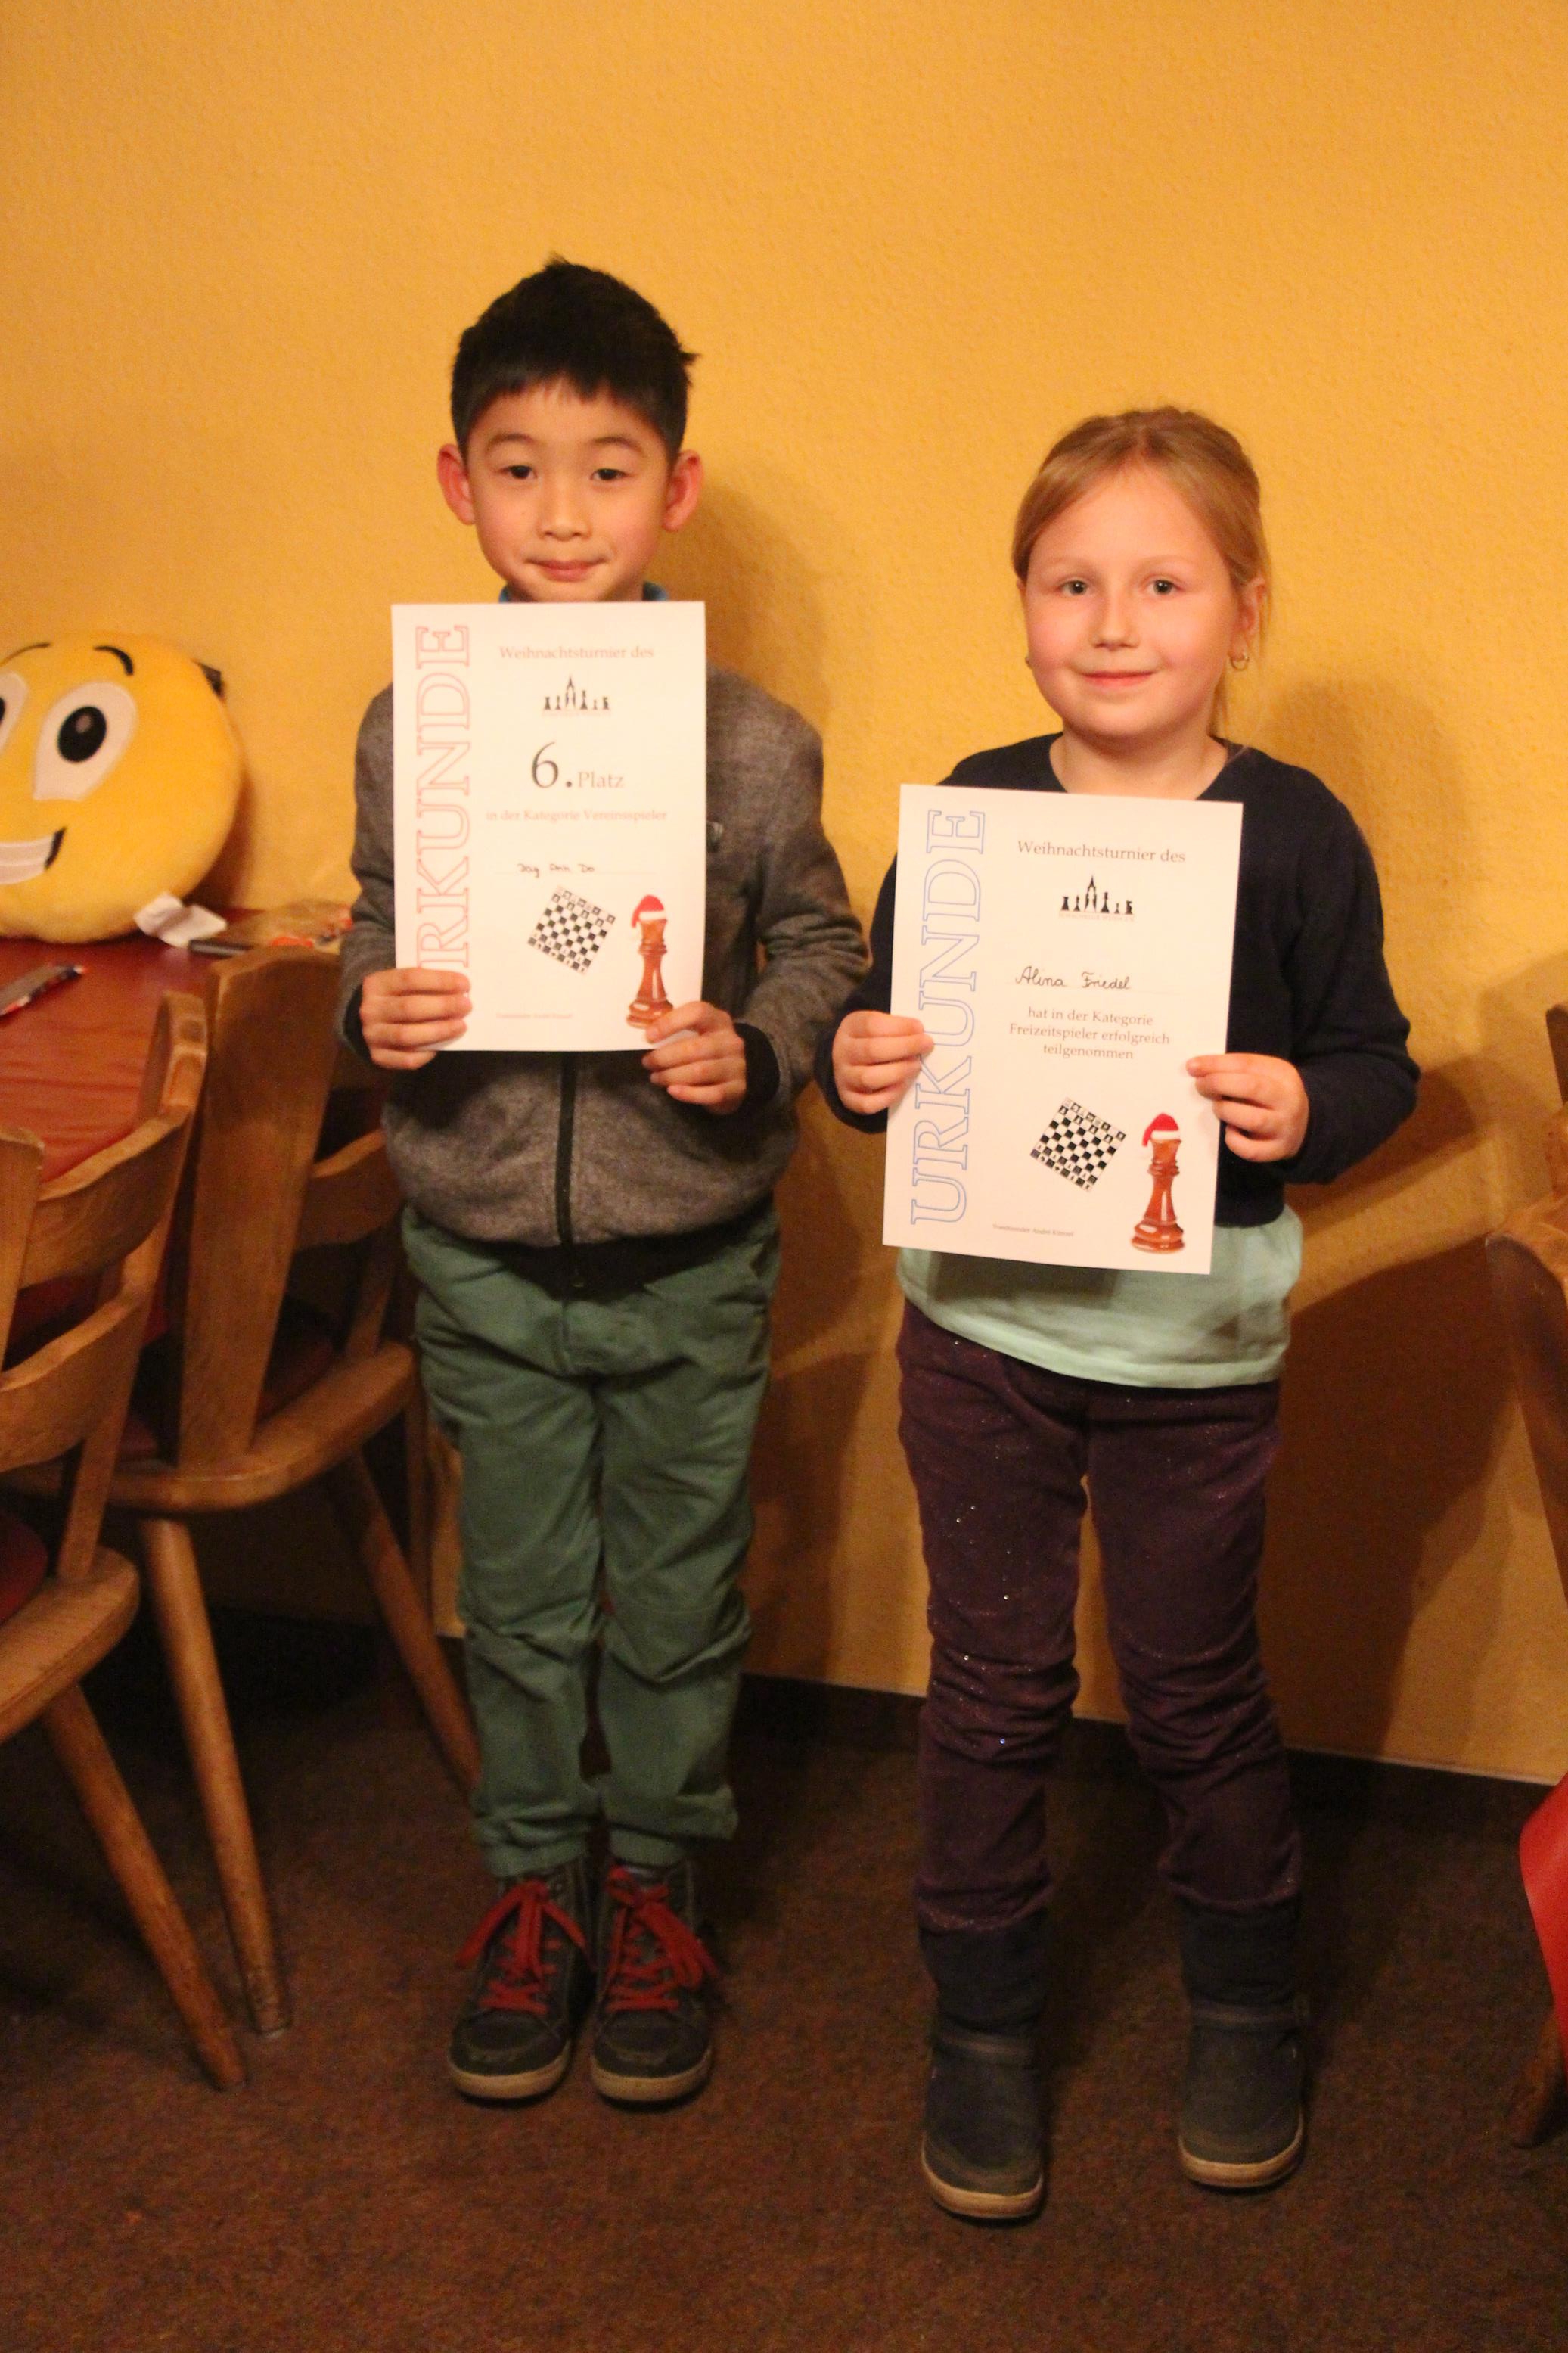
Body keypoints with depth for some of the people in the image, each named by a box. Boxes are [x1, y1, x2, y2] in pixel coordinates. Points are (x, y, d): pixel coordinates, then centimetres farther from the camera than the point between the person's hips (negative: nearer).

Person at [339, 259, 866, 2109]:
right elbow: (375, 934, 8)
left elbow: (823, 948, 1)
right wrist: (374, 1012, -14)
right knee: (519, 1598, 16)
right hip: (487, 1256, 1)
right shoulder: (405, 729, -4)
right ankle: (531, 1883, 37)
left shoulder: (752, 742, -9)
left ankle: (656, 1884, 37)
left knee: (678, 1597, 14)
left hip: (690, 1259, -1)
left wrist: (754, 1050, -18)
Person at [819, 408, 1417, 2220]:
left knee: (1194, 1686, 14)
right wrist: (858, 1068, -18)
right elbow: (885, 1029, 4)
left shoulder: (1295, 834, -8)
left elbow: (1375, 1060, -2)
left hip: (1198, 1342, -1)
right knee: (993, 1682, 12)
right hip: (981, 1321, 1)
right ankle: (981, 2020, 32)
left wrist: (1309, 1109, -23)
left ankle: (1243, 2003, 39)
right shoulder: (971, 812, -4)